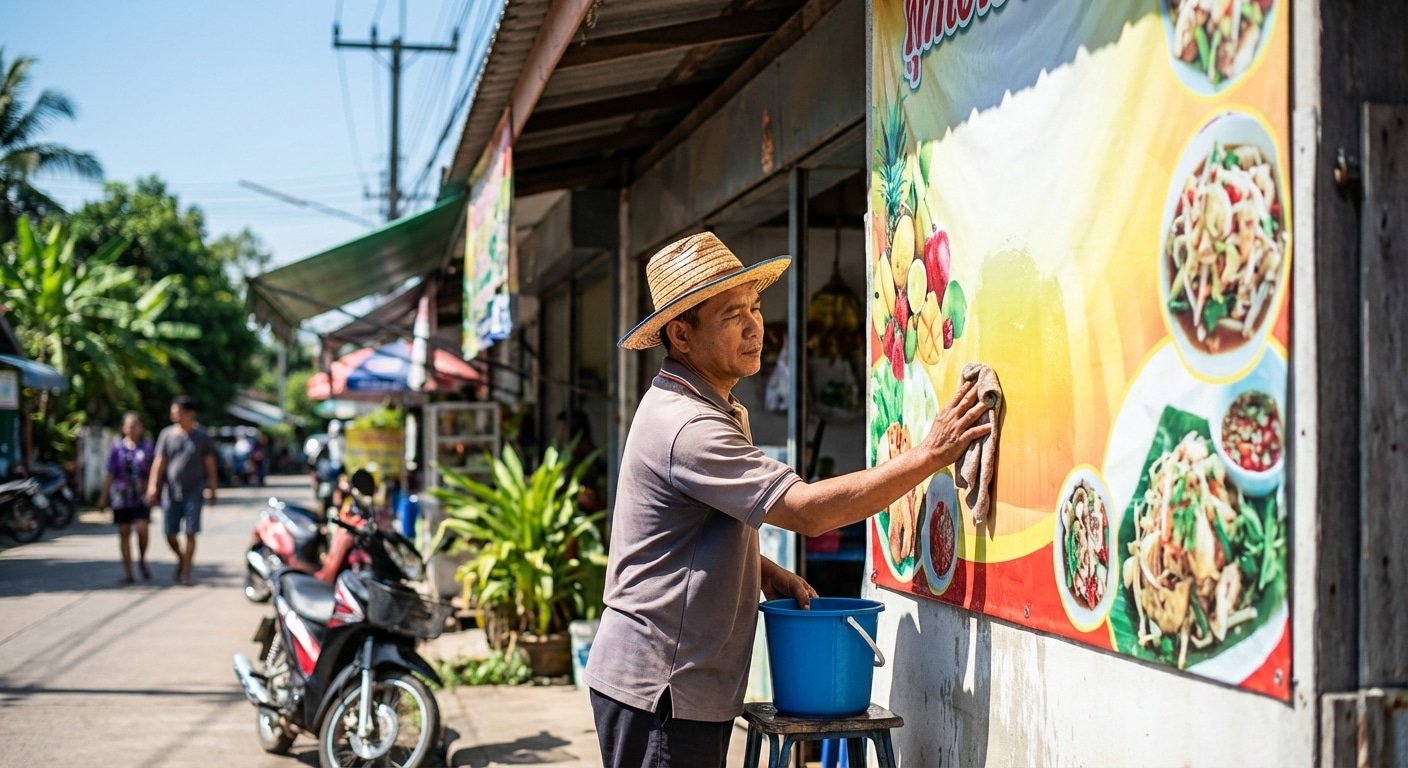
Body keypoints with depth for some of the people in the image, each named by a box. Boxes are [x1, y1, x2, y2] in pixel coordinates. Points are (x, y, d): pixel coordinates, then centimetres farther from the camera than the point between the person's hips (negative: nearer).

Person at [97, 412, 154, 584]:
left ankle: (142, 560, 12)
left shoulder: (147, 446, 6)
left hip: (141, 497, -1)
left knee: (142, 529, -15)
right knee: (124, 532, 2)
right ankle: (127, 571, 8)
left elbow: (153, 472, 10)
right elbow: (110, 474, 7)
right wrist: (103, 497, 6)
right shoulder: (117, 446, 5)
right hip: (121, 496, 1)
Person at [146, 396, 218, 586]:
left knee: (190, 533, -4)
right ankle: (182, 559, 30)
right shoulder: (167, 435, 4)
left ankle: (185, 573, 3)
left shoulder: (202, 438, 3)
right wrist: (153, 485, -8)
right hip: (170, 491, 1)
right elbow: (159, 462, 2)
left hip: (192, 492, -1)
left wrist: (213, 490, 5)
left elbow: (210, 465, 7)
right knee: (170, 533, 3)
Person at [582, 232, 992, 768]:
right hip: (657, 686, -10)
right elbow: (808, 510, -28)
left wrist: (765, 573, 5)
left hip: (691, 682, 10)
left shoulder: (715, 412, 14)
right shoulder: (688, 428, -22)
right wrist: (930, 455, -25)